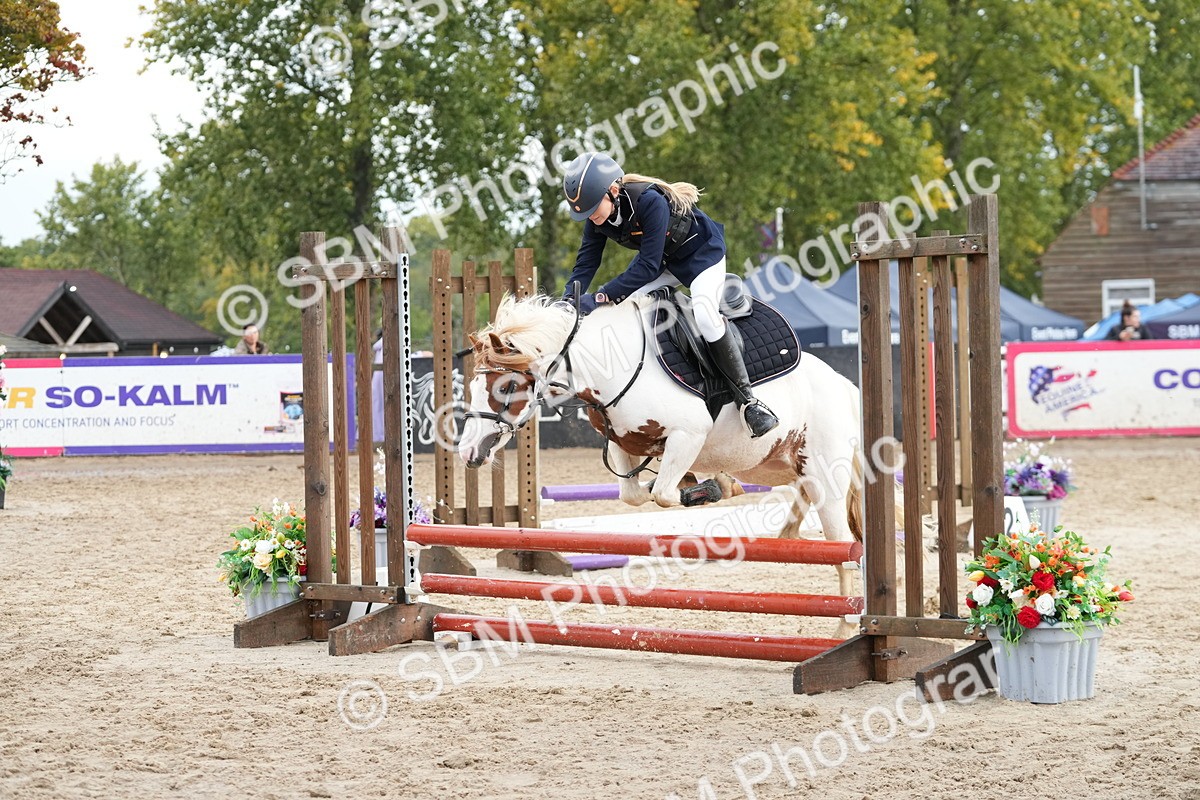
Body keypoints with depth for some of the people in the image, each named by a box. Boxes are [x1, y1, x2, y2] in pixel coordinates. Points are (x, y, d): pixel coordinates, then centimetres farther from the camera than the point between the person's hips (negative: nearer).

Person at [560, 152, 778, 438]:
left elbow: (647, 267, -38)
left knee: (705, 313, -28)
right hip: (662, 259, 8)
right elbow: (586, 262, -14)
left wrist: (600, 297, -40)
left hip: (702, 251, -8)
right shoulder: (596, 215, -17)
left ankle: (747, 398, -21)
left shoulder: (650, 202, -39)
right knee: (620, 306, -7)